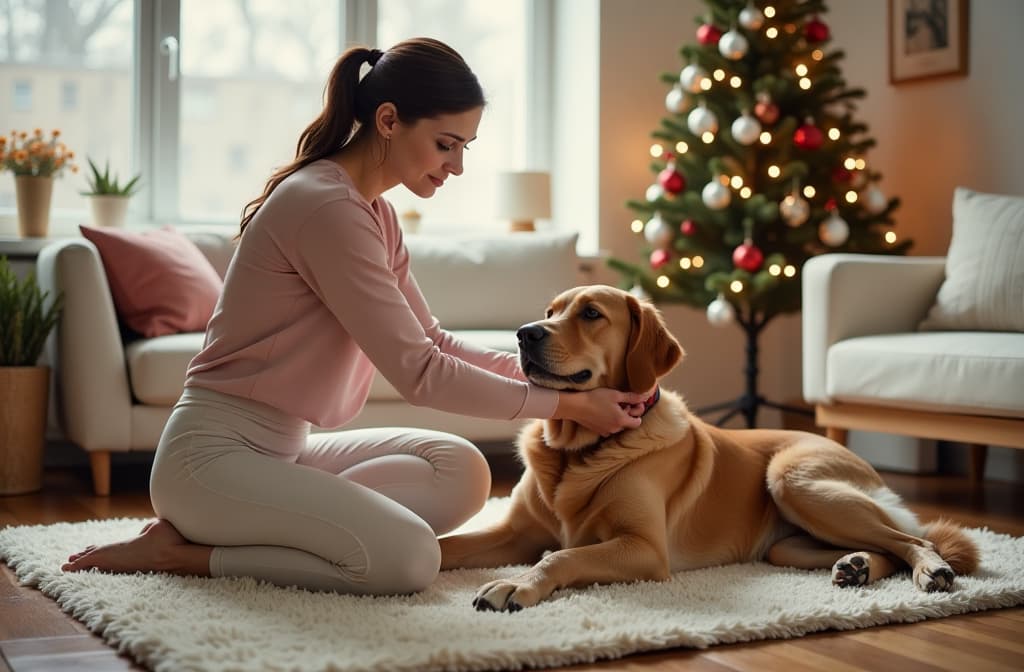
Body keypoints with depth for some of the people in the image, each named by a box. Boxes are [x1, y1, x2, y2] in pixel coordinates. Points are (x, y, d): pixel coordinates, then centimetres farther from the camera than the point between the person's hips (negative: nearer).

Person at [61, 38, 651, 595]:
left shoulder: (376, 213, 11)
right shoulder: (327, 208, -20)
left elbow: (430, 341, 12)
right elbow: (418, 374, -20)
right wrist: (566, 403, -14)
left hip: (281, 449, 10)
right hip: (213, 454, -10)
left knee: (461, 471, -2)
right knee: (409, 558, -24)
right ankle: (183, 552, -8)